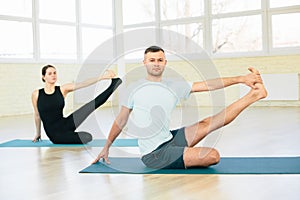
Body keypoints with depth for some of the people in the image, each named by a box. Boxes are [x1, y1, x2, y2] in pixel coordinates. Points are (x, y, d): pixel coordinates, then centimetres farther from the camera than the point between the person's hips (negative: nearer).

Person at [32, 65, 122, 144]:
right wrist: (38, 133, 19)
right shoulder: (36, 94, -2)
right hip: (54, 133, -2)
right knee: (87, 137, -24)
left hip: (65, 124, 2)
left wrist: (101, 77, -25)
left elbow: (83, 84, -13)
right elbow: (37, 115, 11)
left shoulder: (62, 89, 0)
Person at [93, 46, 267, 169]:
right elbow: (121, 121, 9)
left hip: (170, 140, 5)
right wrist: (106, 147, 14)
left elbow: (208, 85, 2)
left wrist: (240, 79, -6)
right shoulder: (135, 88, -1)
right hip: (154, 154, -5)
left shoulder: (174, 87, 9)